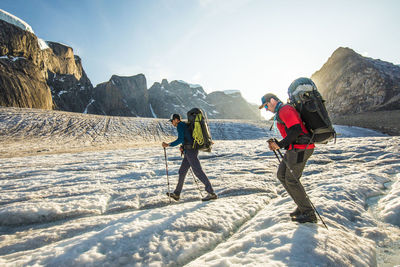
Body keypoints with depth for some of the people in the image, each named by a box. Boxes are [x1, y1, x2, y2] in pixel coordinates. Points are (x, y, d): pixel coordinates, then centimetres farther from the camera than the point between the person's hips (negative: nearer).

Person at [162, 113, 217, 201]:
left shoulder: (180, 125, -7)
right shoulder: (185, 125, 23)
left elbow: (180, 139, -18)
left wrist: (168, 145, -12)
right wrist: (183, 147, 16)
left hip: (190, 151, -10)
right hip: (192, 150, 10)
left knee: (198, 171, -9)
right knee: (182, 171, 13)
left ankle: (212, 193, -6)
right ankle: (176, 194, 21)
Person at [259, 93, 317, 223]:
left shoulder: (285, 109, -11)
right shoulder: (280, 113, 22)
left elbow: (296, 130, -23)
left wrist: (280, 144, -17)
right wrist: (276, 143, 10)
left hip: (300, 148, -11)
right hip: (295, 148, 11)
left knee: (291, 180, -7)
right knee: (281, 175, 12)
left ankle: (309, 214, 6)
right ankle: (302, 206, 19)